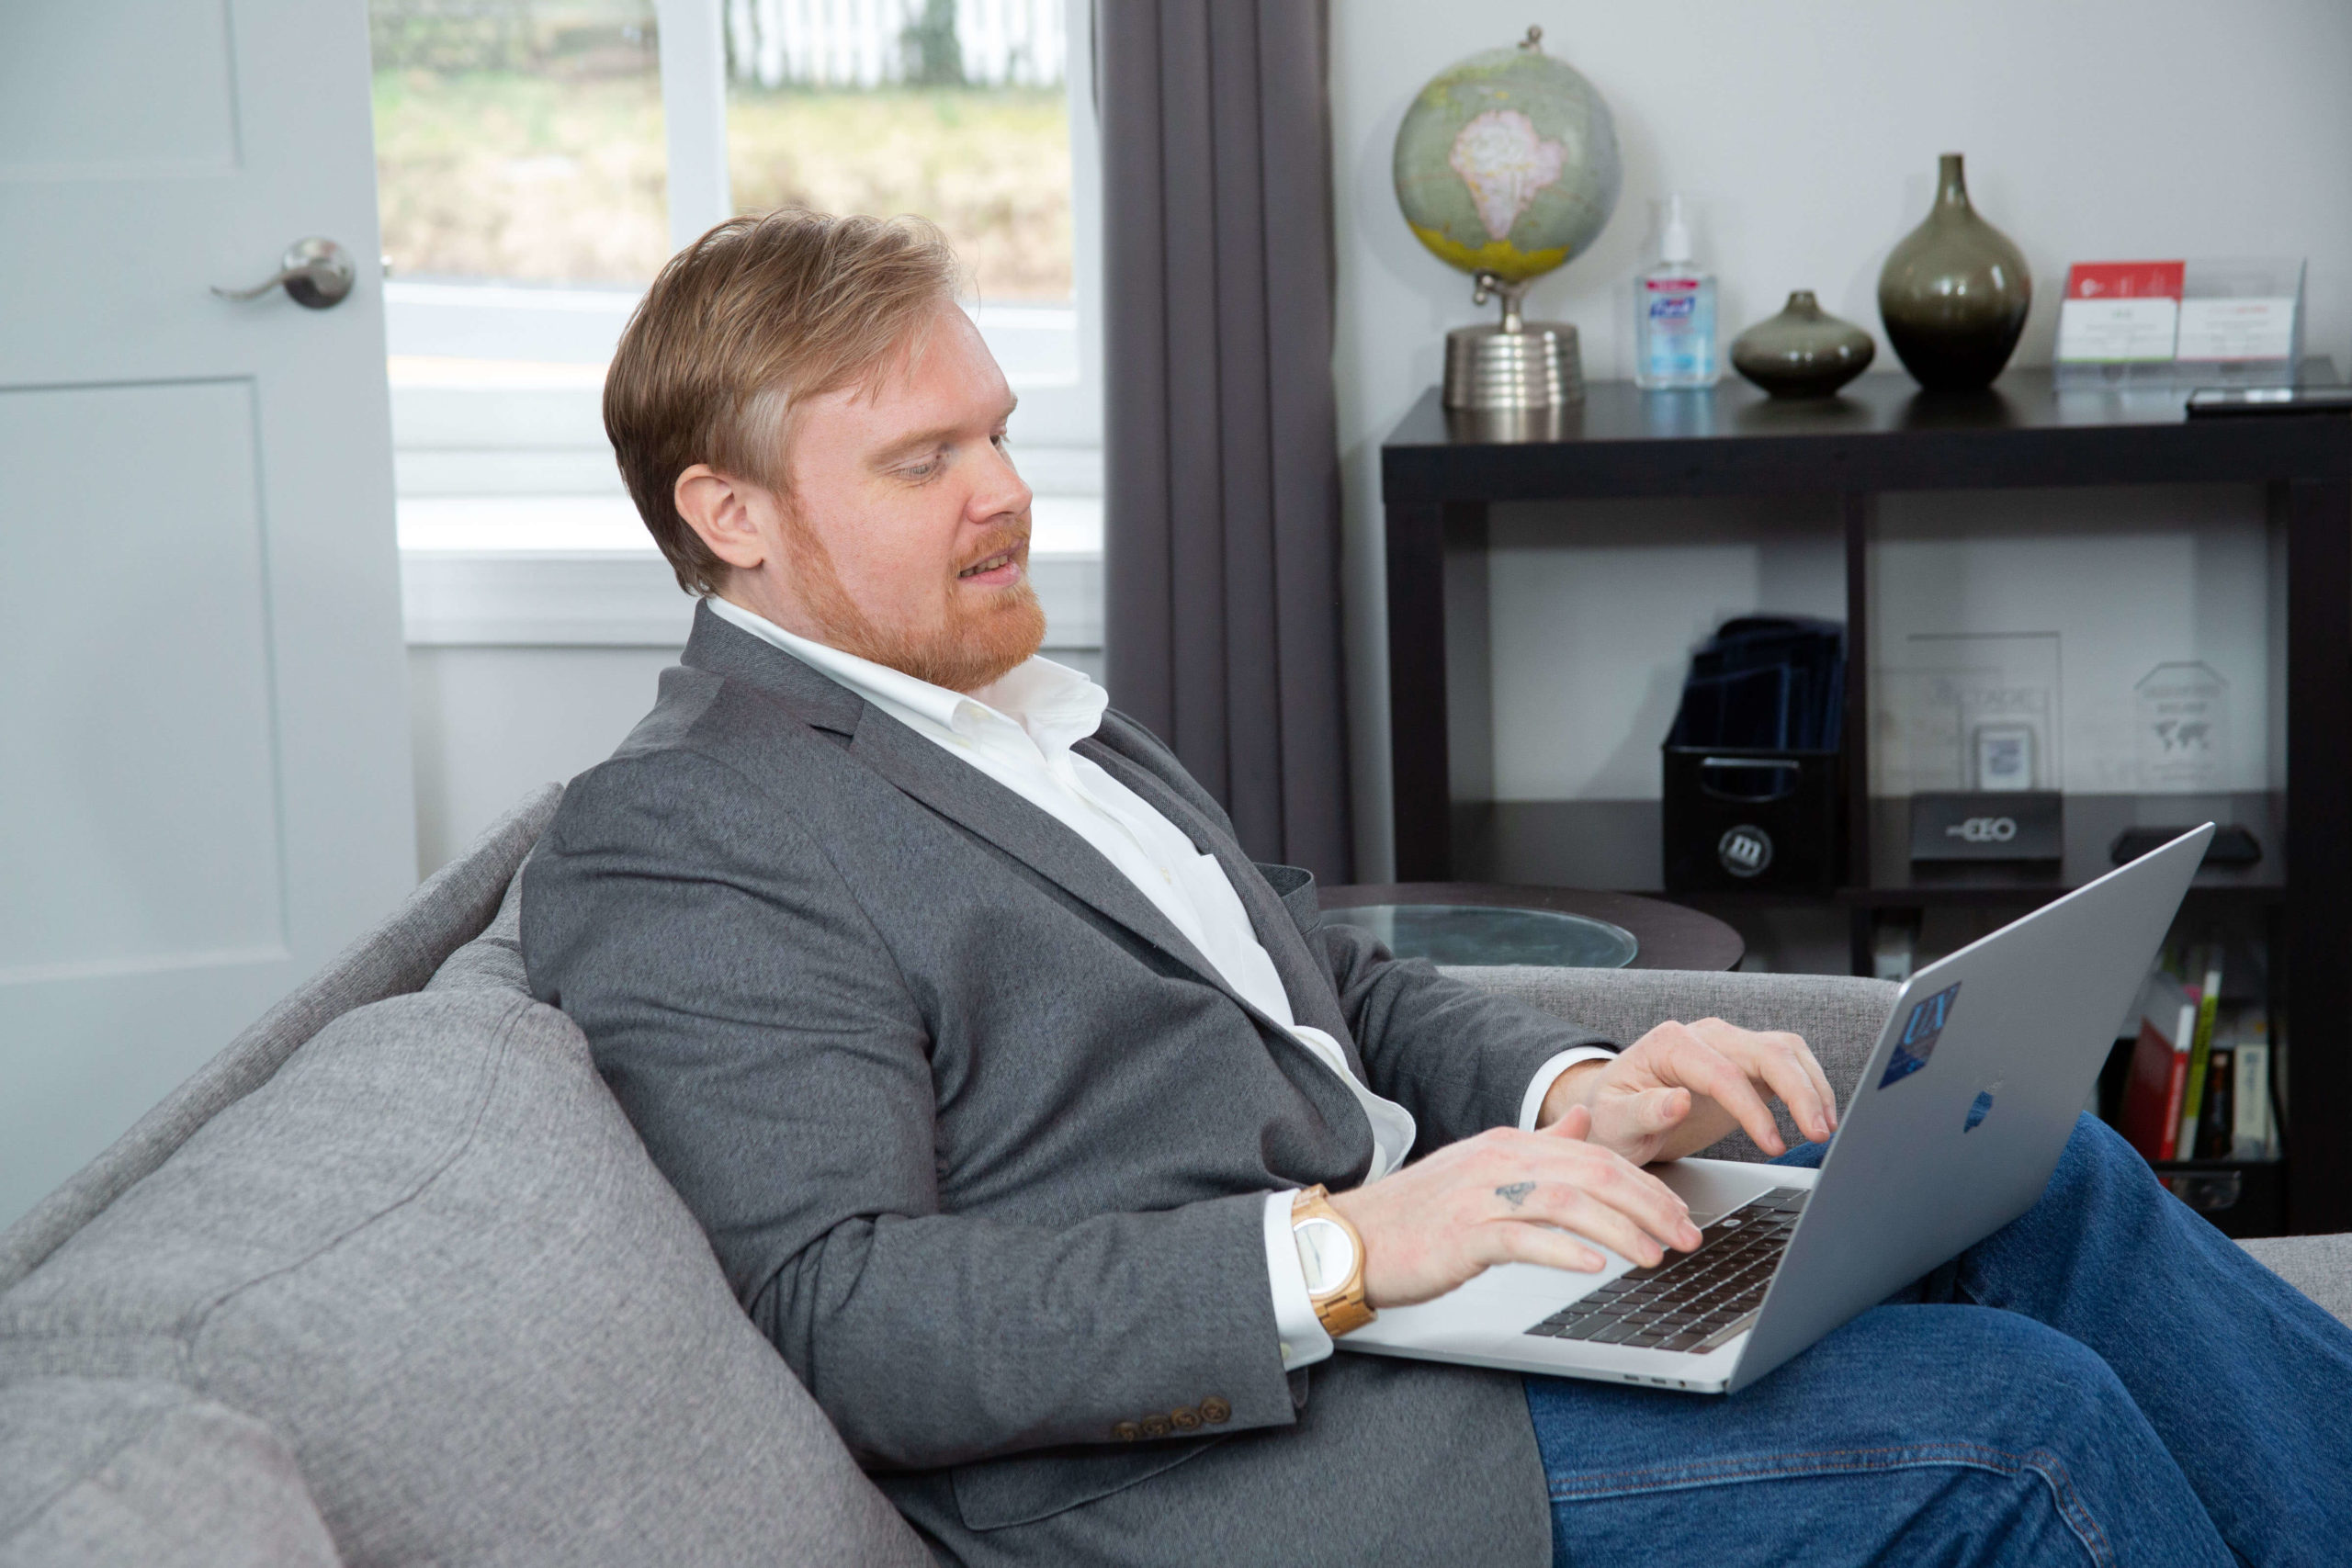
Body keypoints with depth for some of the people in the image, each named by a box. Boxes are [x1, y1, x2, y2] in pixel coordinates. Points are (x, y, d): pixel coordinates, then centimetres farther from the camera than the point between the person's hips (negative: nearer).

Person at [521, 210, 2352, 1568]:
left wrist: (1572, 1089, 0)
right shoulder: (668, 847, -10)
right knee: (2011, 1421, -18)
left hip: (1399, 1263, 9)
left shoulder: (1035, 719, 20)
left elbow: (1335, 977, 22)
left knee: (2040, 1177, 2)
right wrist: (1341, 1248, -27)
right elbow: (852, 1316, -20)